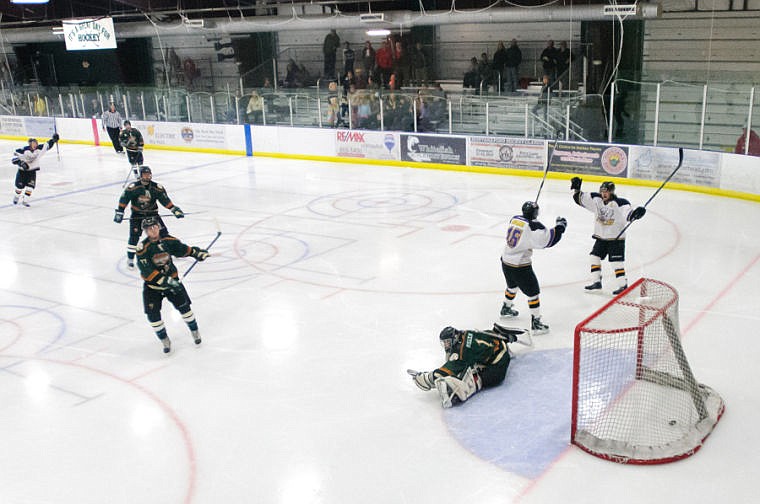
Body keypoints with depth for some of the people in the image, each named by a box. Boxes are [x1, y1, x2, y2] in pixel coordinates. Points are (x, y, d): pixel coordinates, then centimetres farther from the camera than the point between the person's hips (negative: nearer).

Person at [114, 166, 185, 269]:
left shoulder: (157, 187, -9)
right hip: (137, 214, -2)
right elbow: (124, 199, -9)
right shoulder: (133, 187, -17)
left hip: (152, 213, 2)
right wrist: (119, 212, -11)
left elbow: (165, 200, -3)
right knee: (134, 236, -11)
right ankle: (130, 259, 1)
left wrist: (174, 209, -12)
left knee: (163, 232, -2)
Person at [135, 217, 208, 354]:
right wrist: (164, 280, -31)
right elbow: (147, 271, -25)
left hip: (171, 279, 3)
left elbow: (182, 249, 13)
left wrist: (197, 252, 0)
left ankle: (194, 331, 25)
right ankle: (165, 340, 13)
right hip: (152, 285, -2)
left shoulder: (168, 240, -5)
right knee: (153, 314, -7)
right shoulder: (143, 248, -19)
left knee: (183, 306, 2)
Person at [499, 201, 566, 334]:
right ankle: (536, 323, 4)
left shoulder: (514, 219, 1)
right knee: (533, 292, 2)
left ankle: (506, 308, 52)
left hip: (506, 261, 8)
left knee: (512, 285, 32)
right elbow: (548, 239, -24)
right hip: (520, 267, -8)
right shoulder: (533, 227, -21)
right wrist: (559, 227, -11)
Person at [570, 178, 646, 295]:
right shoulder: (596, 200, 0)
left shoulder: (619, 203, -18)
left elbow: (628, 214, -30)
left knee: (616, 261, -6)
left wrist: (635, 213, -50)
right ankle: (596, 281, 19)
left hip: (616, 238, -6)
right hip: (601, 237, 7)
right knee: (595, 257, 8)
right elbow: (581, 199, 5)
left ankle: (623, 284, 4)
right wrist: (577, 189, -8)